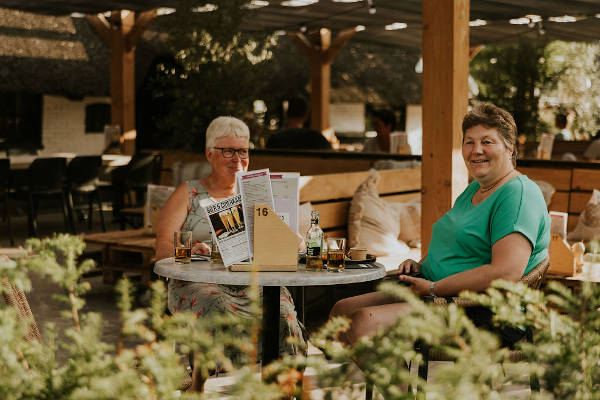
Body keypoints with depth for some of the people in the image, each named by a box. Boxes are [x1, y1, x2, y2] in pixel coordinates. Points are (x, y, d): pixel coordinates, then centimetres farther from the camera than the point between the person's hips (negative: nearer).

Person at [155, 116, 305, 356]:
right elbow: (162, 249, 5)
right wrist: (189, 251, -18)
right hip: (200, 282, -1)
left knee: (282, 314, -32)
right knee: (220, 309, -37)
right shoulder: (188, 194, 17)